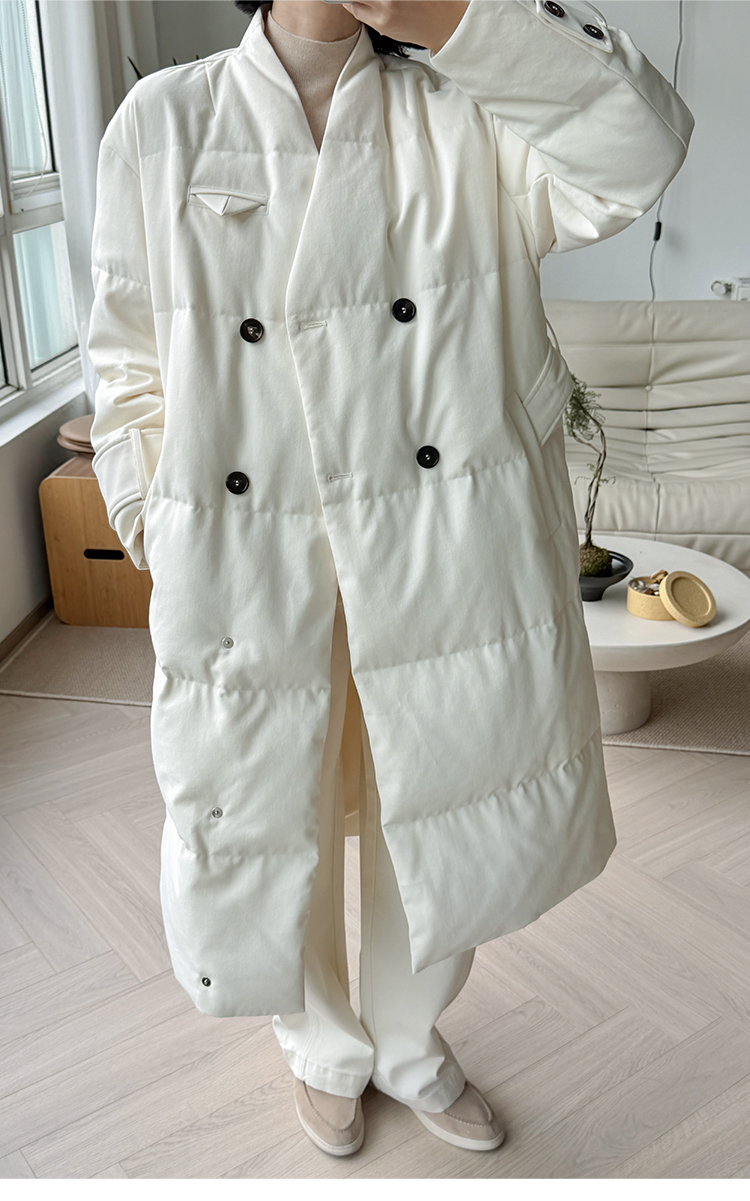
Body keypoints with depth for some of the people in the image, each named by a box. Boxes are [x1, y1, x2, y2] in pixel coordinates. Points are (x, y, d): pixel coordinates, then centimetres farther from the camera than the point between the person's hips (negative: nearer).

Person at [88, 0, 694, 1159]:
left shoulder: (468, 117, 1)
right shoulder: (163, 126, 2)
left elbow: (637, 148, -17)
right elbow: (131, 365, 4)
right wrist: (156, 539, 1)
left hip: (447, 558, 1)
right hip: (246, 570, 0)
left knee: (444, 815, 17)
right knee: (264, 824, 14)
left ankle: (411, 1042, 48)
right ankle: (326, 1048, 47)